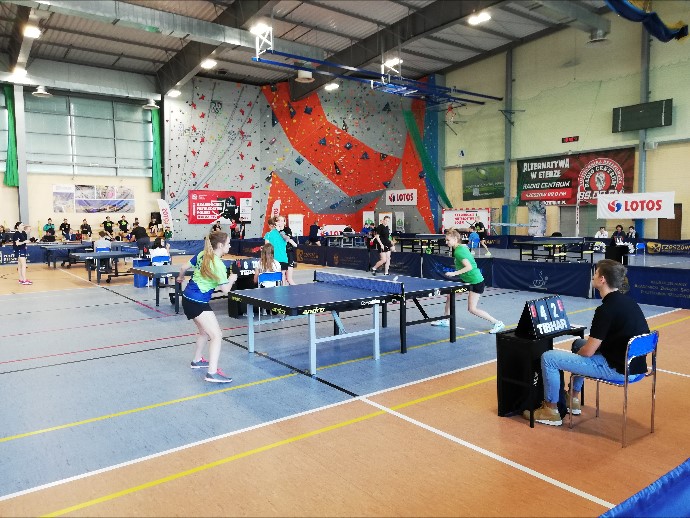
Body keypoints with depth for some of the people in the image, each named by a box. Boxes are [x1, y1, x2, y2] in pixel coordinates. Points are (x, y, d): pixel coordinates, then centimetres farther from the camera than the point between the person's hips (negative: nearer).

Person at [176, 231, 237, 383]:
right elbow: (225, 289, -15)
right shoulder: (218, 265, -19)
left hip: (188, 297, 9)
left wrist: (180, 277, 36)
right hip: (198, 303, -9)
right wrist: (232, 279, 5)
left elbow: (184, 267, 15)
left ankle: (196, 360, 43)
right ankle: (212, 373, -16)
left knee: (204, 331, 26)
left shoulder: (201, 255, 4)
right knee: (216, 335, -10)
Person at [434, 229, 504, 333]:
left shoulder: (458, 251, -21)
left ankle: (498, 323, 1)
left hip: (476, 281, -10)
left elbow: (469, 267, -29)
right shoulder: (462, 247, 6)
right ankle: (446, 320, 26)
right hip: (467, 280, 10)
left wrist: (454, 273, -29)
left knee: (472, 309, -7)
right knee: (450, 294, 13)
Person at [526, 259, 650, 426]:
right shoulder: (627, 301, 6)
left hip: (617, 369, -10)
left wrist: (577, 353, 4)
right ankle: (574, 400, 37)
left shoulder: (606, 309, -22)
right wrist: (580, 349, 15)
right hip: (634, 365, 10)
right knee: (578, 343, 31)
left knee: (548, 358, -6)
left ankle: (551, 411, 11)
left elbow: (588, 352, -18)